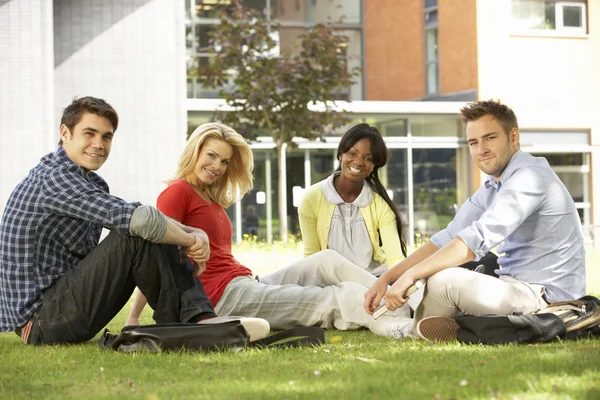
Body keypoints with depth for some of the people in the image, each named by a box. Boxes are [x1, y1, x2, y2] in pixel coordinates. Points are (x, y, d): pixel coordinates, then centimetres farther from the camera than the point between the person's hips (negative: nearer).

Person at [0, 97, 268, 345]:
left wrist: (197, 234, -6)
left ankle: (200, 318, -8)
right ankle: (191, 326, -14)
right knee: (140, 234, -20)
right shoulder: (54, 178, -17)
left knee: (155, 234, 6)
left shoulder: (89, 181, 15)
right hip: (38, 322, -10)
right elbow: (141, 219, -27)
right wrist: (190, 241, -11)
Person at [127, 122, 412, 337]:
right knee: (336, 299, -13)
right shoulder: (178, 191, -3)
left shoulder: (212, 200, 24)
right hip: (225, 296, -8)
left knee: (325, 260, 0)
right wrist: (133, 318, -15)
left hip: (246, 283, 8)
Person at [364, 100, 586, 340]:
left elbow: (478, 240, -27)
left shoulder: (528, 177, -18)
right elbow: (448, 239, 9)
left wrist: (410, 275, -25)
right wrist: (386, 279, -1)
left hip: (544, 297, -10)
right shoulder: (492, 188, 13)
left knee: (443, 281, -23)